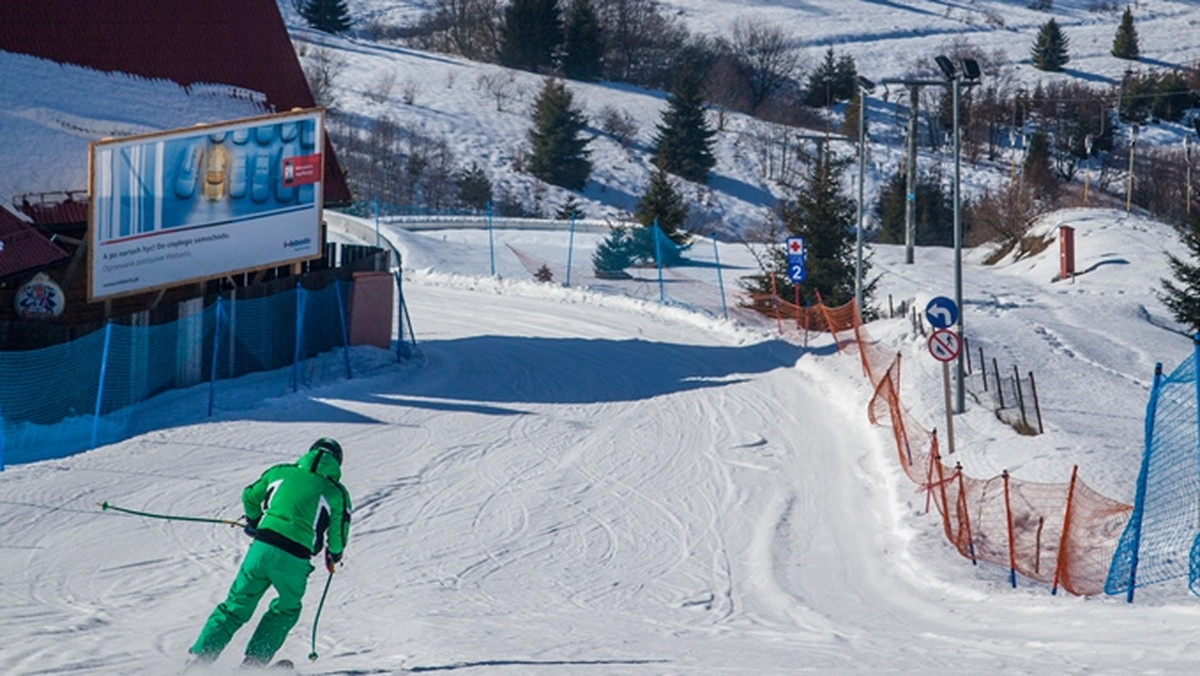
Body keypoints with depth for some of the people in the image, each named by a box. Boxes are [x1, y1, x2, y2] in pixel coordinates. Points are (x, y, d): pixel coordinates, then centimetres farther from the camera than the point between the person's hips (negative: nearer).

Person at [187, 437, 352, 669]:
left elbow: (250, 496, 27)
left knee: (236, 607, 13)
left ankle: (201, 656, 4)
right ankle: (253, 661, 17)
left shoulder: (281, 472, 17)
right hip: (294, 561, -2)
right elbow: (338, 535, 11)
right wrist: (333, 554, 34)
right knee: (285, 611, 24)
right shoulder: (337, 492, 10)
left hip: (262, 548, 2)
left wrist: (253, 520, 48)